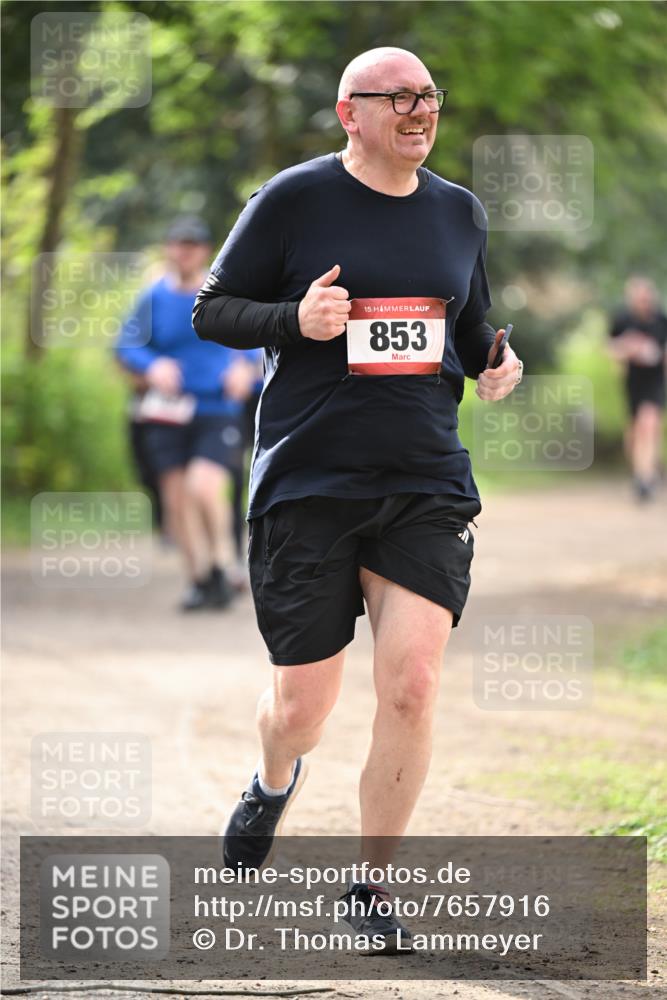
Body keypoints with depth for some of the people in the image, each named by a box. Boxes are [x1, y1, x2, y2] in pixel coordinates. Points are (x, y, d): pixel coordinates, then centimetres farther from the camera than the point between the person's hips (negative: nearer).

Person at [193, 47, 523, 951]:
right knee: (304, 703, 2)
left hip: (425, 485, 3)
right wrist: (294, 319, -18)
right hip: (308, 484, -3)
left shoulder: (456, 211, 10)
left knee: (412, 683, -13)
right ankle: (274, 782, 41)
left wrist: (492, 363, 2)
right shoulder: (294, 199, -3)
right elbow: (211, 310, 1)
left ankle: (370, 886, 3)